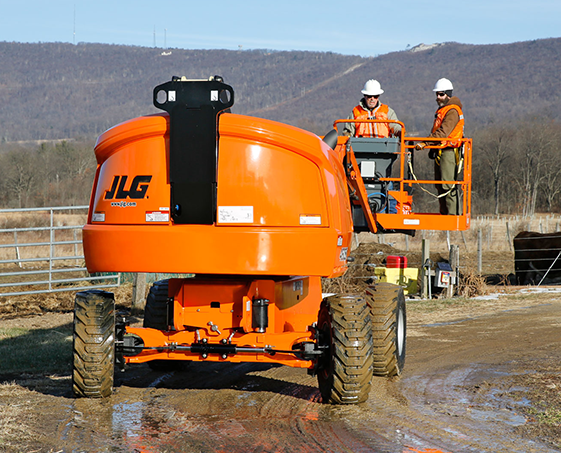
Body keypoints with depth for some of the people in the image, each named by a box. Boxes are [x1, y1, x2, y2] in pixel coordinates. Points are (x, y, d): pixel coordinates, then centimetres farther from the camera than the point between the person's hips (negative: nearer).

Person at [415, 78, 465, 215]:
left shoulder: (452, 111, -12)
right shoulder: (441, 110, 21)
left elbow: (443, 132, -23)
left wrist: (425, 143, -29)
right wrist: (431, 147, 20)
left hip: (449, 151, -10)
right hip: (440, 152, 10)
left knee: (448, 185, -13)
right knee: (440, 186, 11)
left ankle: (452, 215, -13)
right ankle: (444, 213, 15)